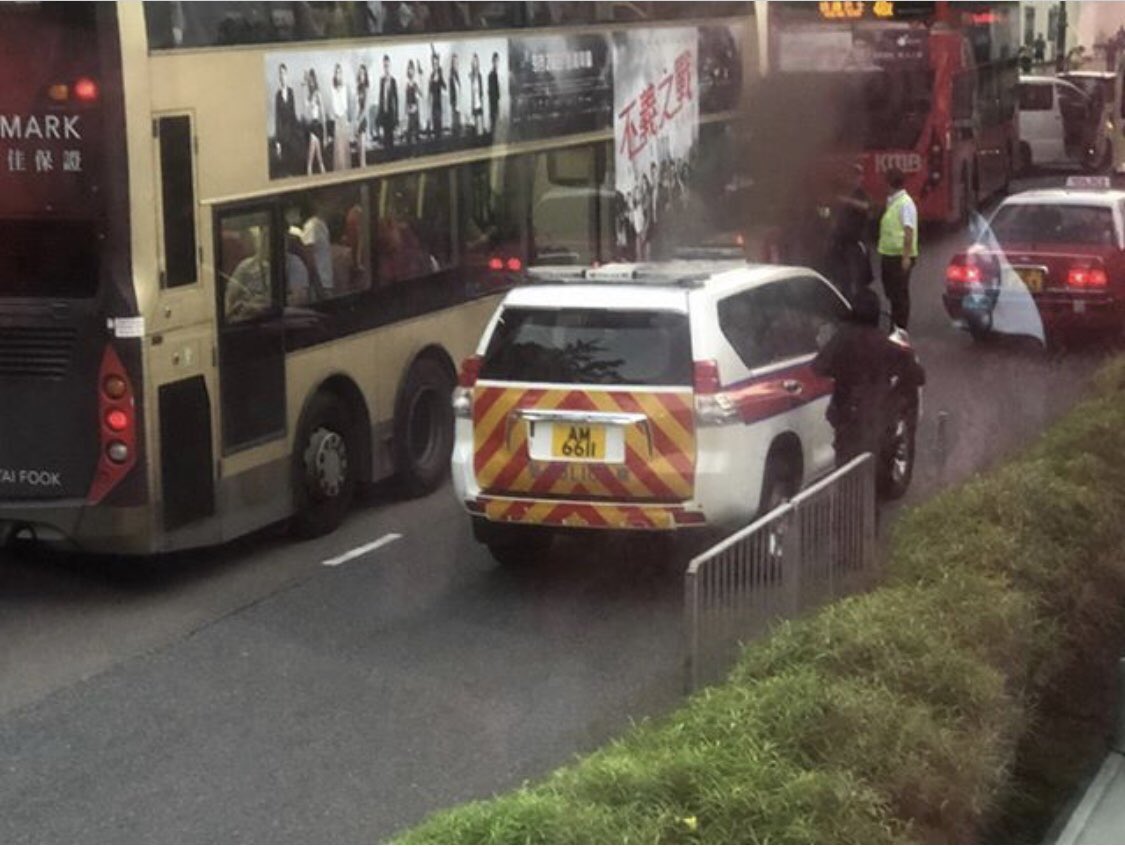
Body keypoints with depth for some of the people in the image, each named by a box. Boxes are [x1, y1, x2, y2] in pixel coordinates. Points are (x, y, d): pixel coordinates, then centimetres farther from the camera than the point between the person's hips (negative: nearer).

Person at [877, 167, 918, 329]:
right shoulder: (891, 202, 14)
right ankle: (894, 327, 24)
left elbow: (909, 231, -20)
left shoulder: (905, 203, -14)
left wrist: (906, 256, -25)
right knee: (891, 293, 15)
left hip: (900, 256, -9)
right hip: (889, 255, 10)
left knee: (900, 294, -4)